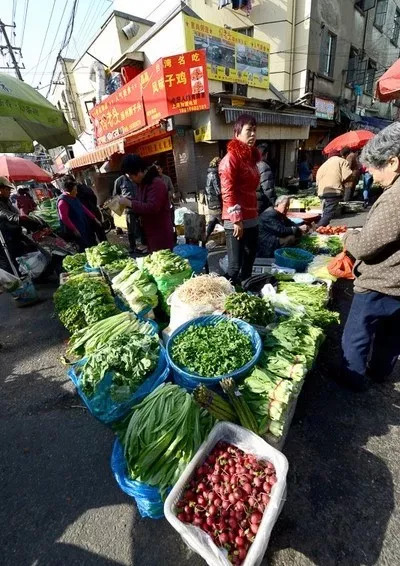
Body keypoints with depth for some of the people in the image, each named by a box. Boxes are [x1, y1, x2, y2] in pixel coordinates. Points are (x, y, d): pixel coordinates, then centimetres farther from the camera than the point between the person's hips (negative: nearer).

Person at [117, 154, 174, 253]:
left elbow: (152, 208, -27)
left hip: (161, 233, -9)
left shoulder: (156, 183, -18)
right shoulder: (142, 183, 13)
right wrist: (127, 200, 5)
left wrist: (129, 203, -21)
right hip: (150, 232, 9)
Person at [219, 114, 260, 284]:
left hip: (252, 219, 9)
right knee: (235, 265, -6)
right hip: (236, 221, -9)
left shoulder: (251, 157, 18)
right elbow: (227, 192, -16)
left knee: (249, 261, 16)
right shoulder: (231, 158, -8)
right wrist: (237, 219, -19)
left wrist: (255, 214, 19)